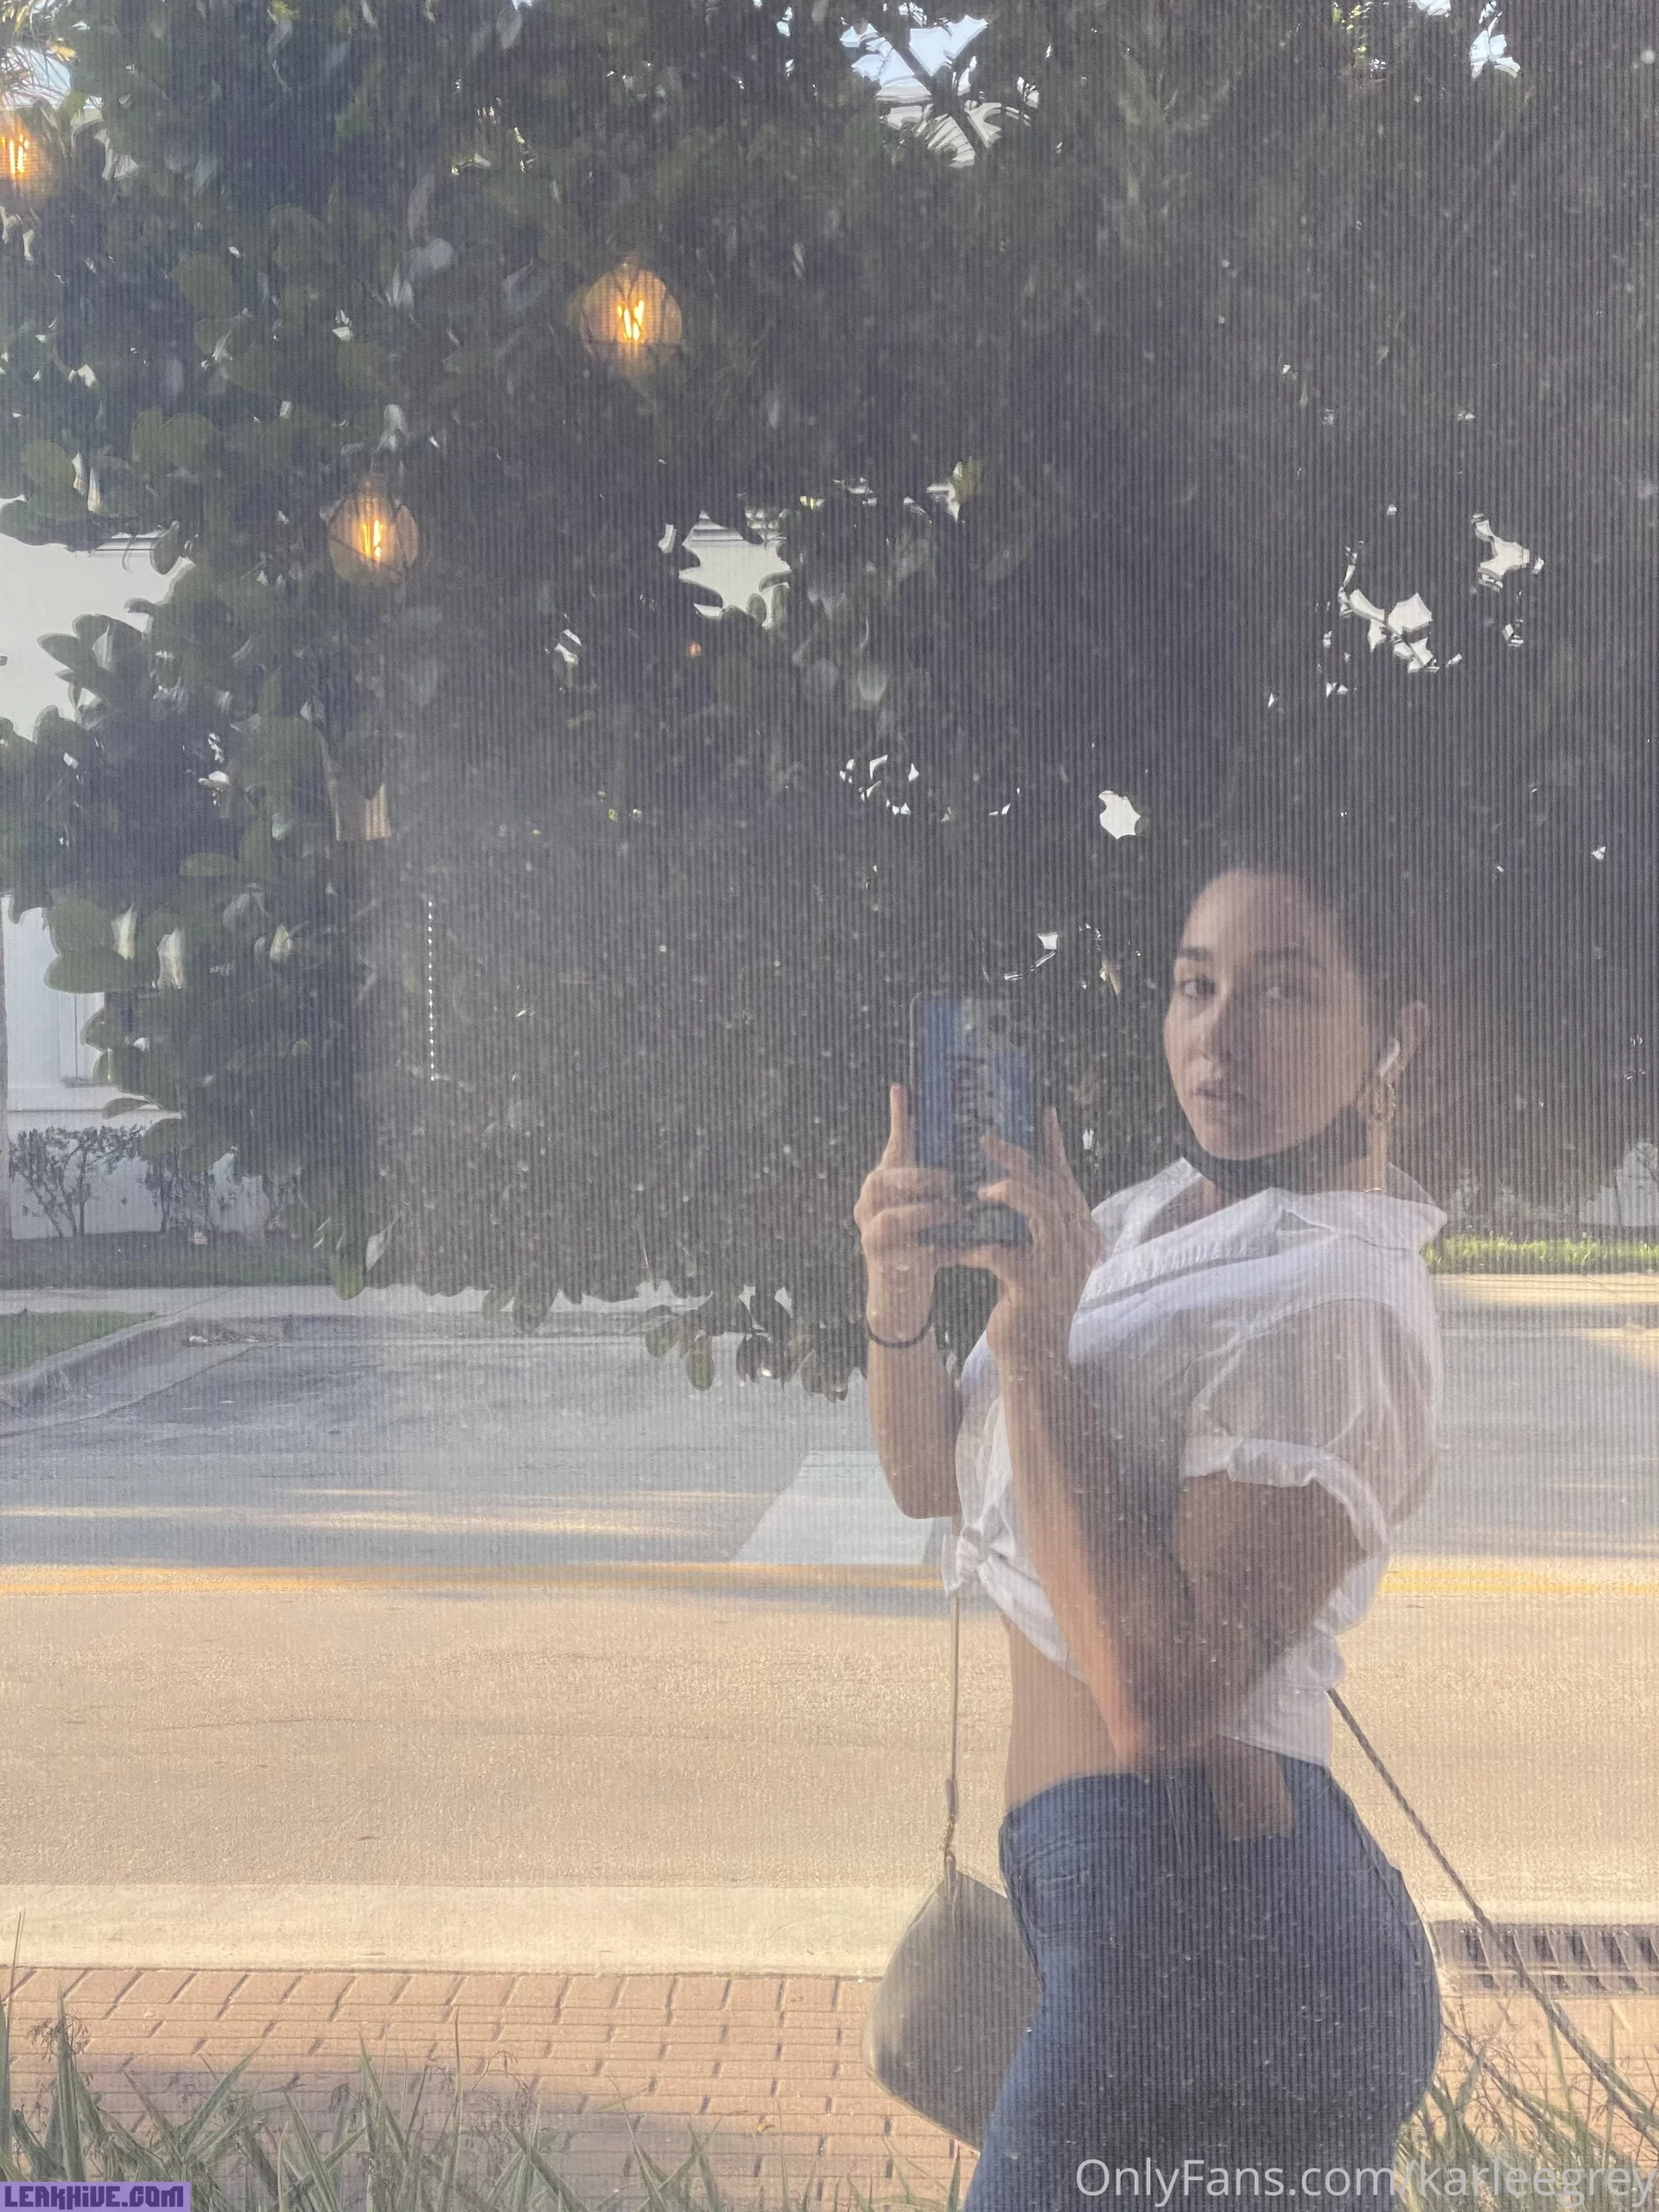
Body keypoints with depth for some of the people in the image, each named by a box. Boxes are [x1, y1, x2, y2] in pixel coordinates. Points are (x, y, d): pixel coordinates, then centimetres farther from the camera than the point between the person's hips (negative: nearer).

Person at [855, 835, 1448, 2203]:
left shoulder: (1332, 1308, -18)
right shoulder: (1152, 1222, 9)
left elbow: (1158, 1699, -25)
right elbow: (934, 1475, 10)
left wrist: (1037, 1354, -24)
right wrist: (900, 1296, -9)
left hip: (1201, 1916, -8)